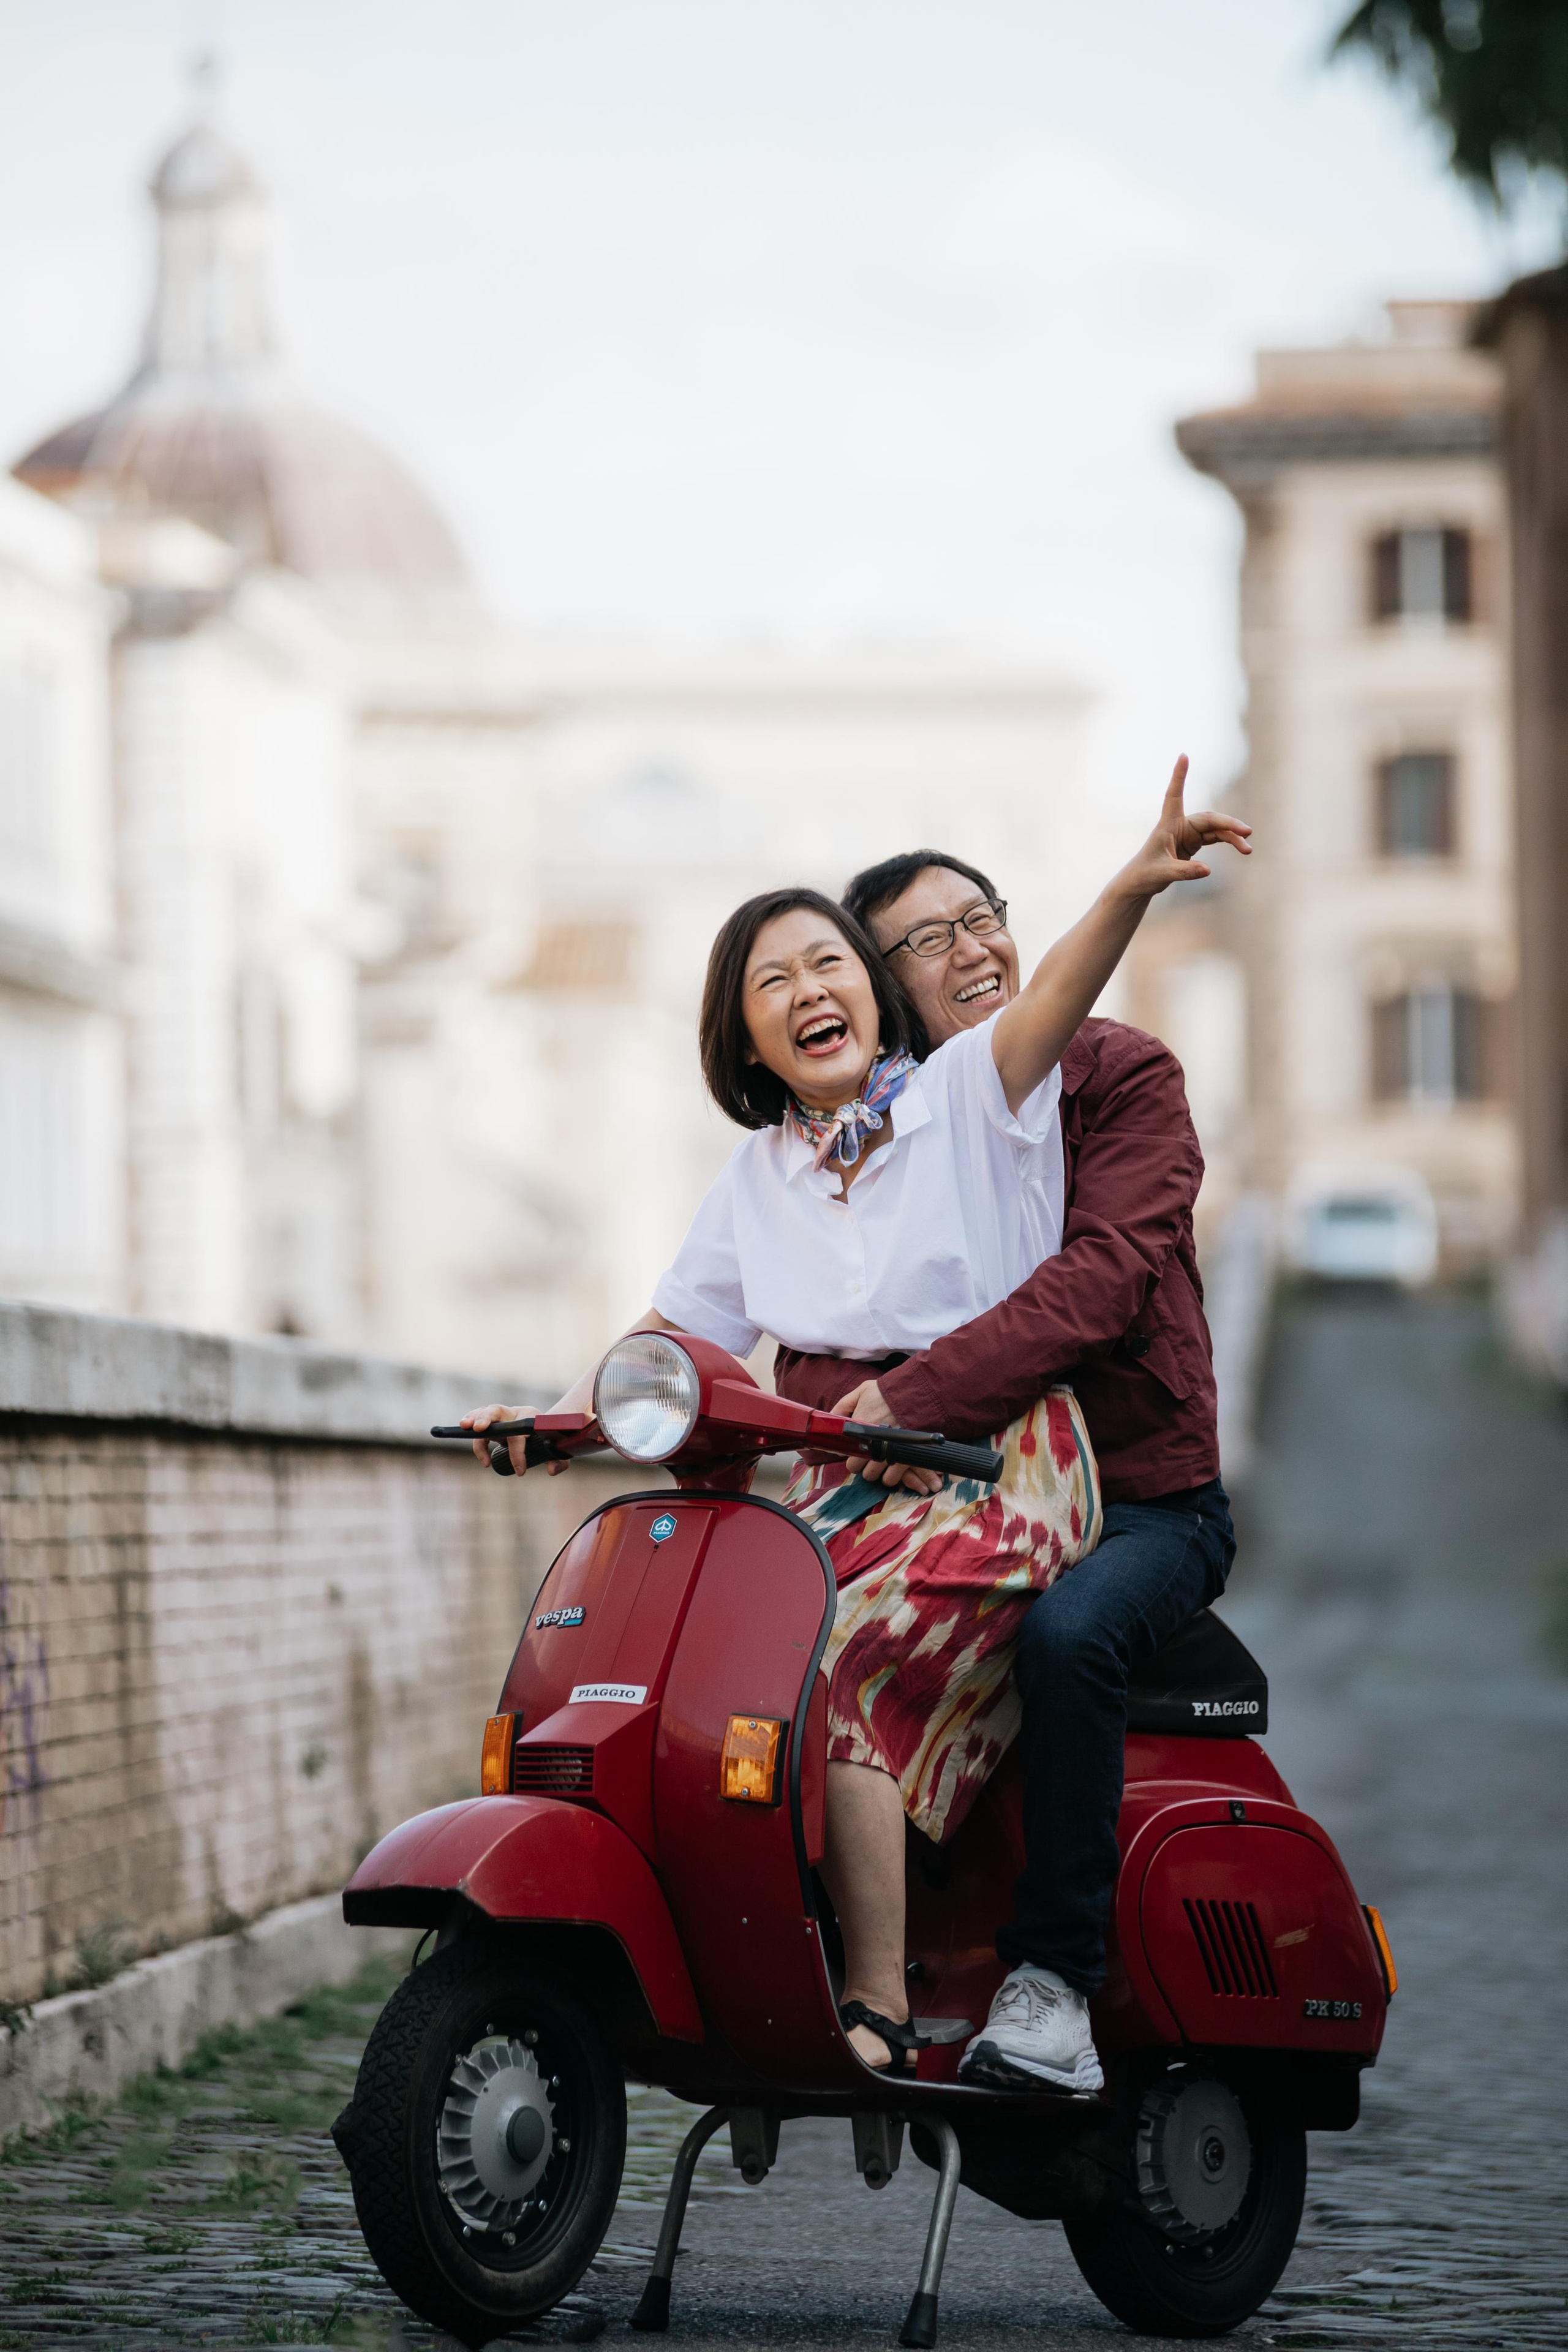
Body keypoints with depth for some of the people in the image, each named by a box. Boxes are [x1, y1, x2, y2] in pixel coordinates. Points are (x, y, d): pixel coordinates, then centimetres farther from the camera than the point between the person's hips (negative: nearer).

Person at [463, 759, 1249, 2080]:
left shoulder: (969, 1095, 0)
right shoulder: (755, 1186, 17)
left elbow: (1051, 1003, -19)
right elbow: (675, 1332, 19)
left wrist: (1134, 887, -39)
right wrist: (563, 1413, -1)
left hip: (999, 1465, -6)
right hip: (844, 1479, 6)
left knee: (826, 1679, -25)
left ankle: (881, 2008, -22)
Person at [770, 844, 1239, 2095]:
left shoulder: (1123, 1076, -4)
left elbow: (1104, 1276, -20)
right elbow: (812, 1347, -1)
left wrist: (918, 1395, -31)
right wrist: (850, 1409, -27)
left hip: (1140, 1499, -4)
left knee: (1067, 1633, -36)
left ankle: (1055, 1976, -27)